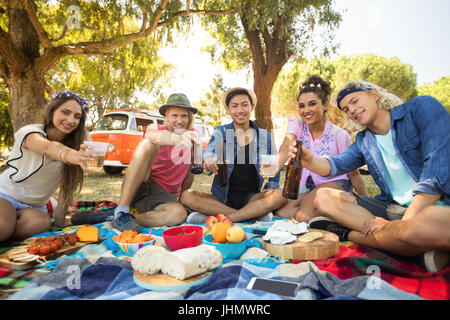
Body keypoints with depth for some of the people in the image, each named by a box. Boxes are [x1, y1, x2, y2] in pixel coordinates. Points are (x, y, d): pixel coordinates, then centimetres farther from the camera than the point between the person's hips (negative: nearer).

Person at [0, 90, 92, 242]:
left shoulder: (74, 144, -2)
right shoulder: (29, 131, -16)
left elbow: (66, 184, -3)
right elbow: (47, 147, -41)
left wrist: (60, 218, -12)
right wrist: (67, 154, -63)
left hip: (34, 206, 5)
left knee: (41, 223, -29)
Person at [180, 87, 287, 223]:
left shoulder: (264, 136, 7)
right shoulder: (220, 132, 4)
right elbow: (211, 148, -19)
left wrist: (269, 191, -6)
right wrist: (209, 158, -43)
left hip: (251, 198, 0)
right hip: (222, 198, 0)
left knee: (280, 195, -28)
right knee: (186, 196, -24)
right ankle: (255, 213, -23)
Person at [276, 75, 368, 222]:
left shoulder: (339, 135, -11)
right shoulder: (296, 125, -4)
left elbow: (353, 173, -4)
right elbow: (287, 147, -26)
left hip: (336, 184, -4)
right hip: (308, 188, 4)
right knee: (281, 214, -20)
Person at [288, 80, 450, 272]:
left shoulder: (422, 108, -4)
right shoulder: (363, 142, 13)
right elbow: (335, 165, -2)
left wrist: (405, 223, -21)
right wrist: (310, 161, -26)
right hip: (391, 207, 5)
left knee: (427, 225, -41)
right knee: (323, 198, -7)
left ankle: (349, 234, -12)